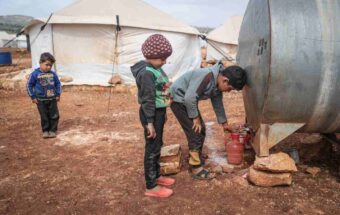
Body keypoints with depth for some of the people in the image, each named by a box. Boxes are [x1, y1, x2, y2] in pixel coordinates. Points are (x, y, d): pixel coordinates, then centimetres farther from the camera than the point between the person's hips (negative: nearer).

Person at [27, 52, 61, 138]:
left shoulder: (53, 74, -1)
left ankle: (53, 130, 18)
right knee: (44, 116, 7)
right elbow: (29, 85, -2)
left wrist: (58, 94, 7)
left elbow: (58, 84, 12)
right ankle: (45, 131, 20)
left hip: (52, 99, 2)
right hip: (41, 100, -2)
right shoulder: (35, 74, -9)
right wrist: (33, 97, -3)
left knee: (54, 116, 5)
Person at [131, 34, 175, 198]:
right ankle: (151, 186, 12)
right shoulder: (147, 73, -21)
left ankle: (157, 176, 36)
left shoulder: (156, 69, 8)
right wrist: (150, 122, -22)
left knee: (157, 146, 20)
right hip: (152, 115, -10)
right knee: (152, 149, 0)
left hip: (159, 112, 10)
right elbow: (148, 100, -22)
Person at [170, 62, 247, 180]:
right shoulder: (207, 76, -31)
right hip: (178, 98, -9)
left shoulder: (218, 84, -1)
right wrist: (195, 117, -20)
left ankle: (198, 159, 31)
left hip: (188, 100, 9)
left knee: (201, 130, 14)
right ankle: (196, 168, 0)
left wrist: (224, 123, 23)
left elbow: (218, 104, 14)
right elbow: (190, 98, -33)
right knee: (195, 132, -10)